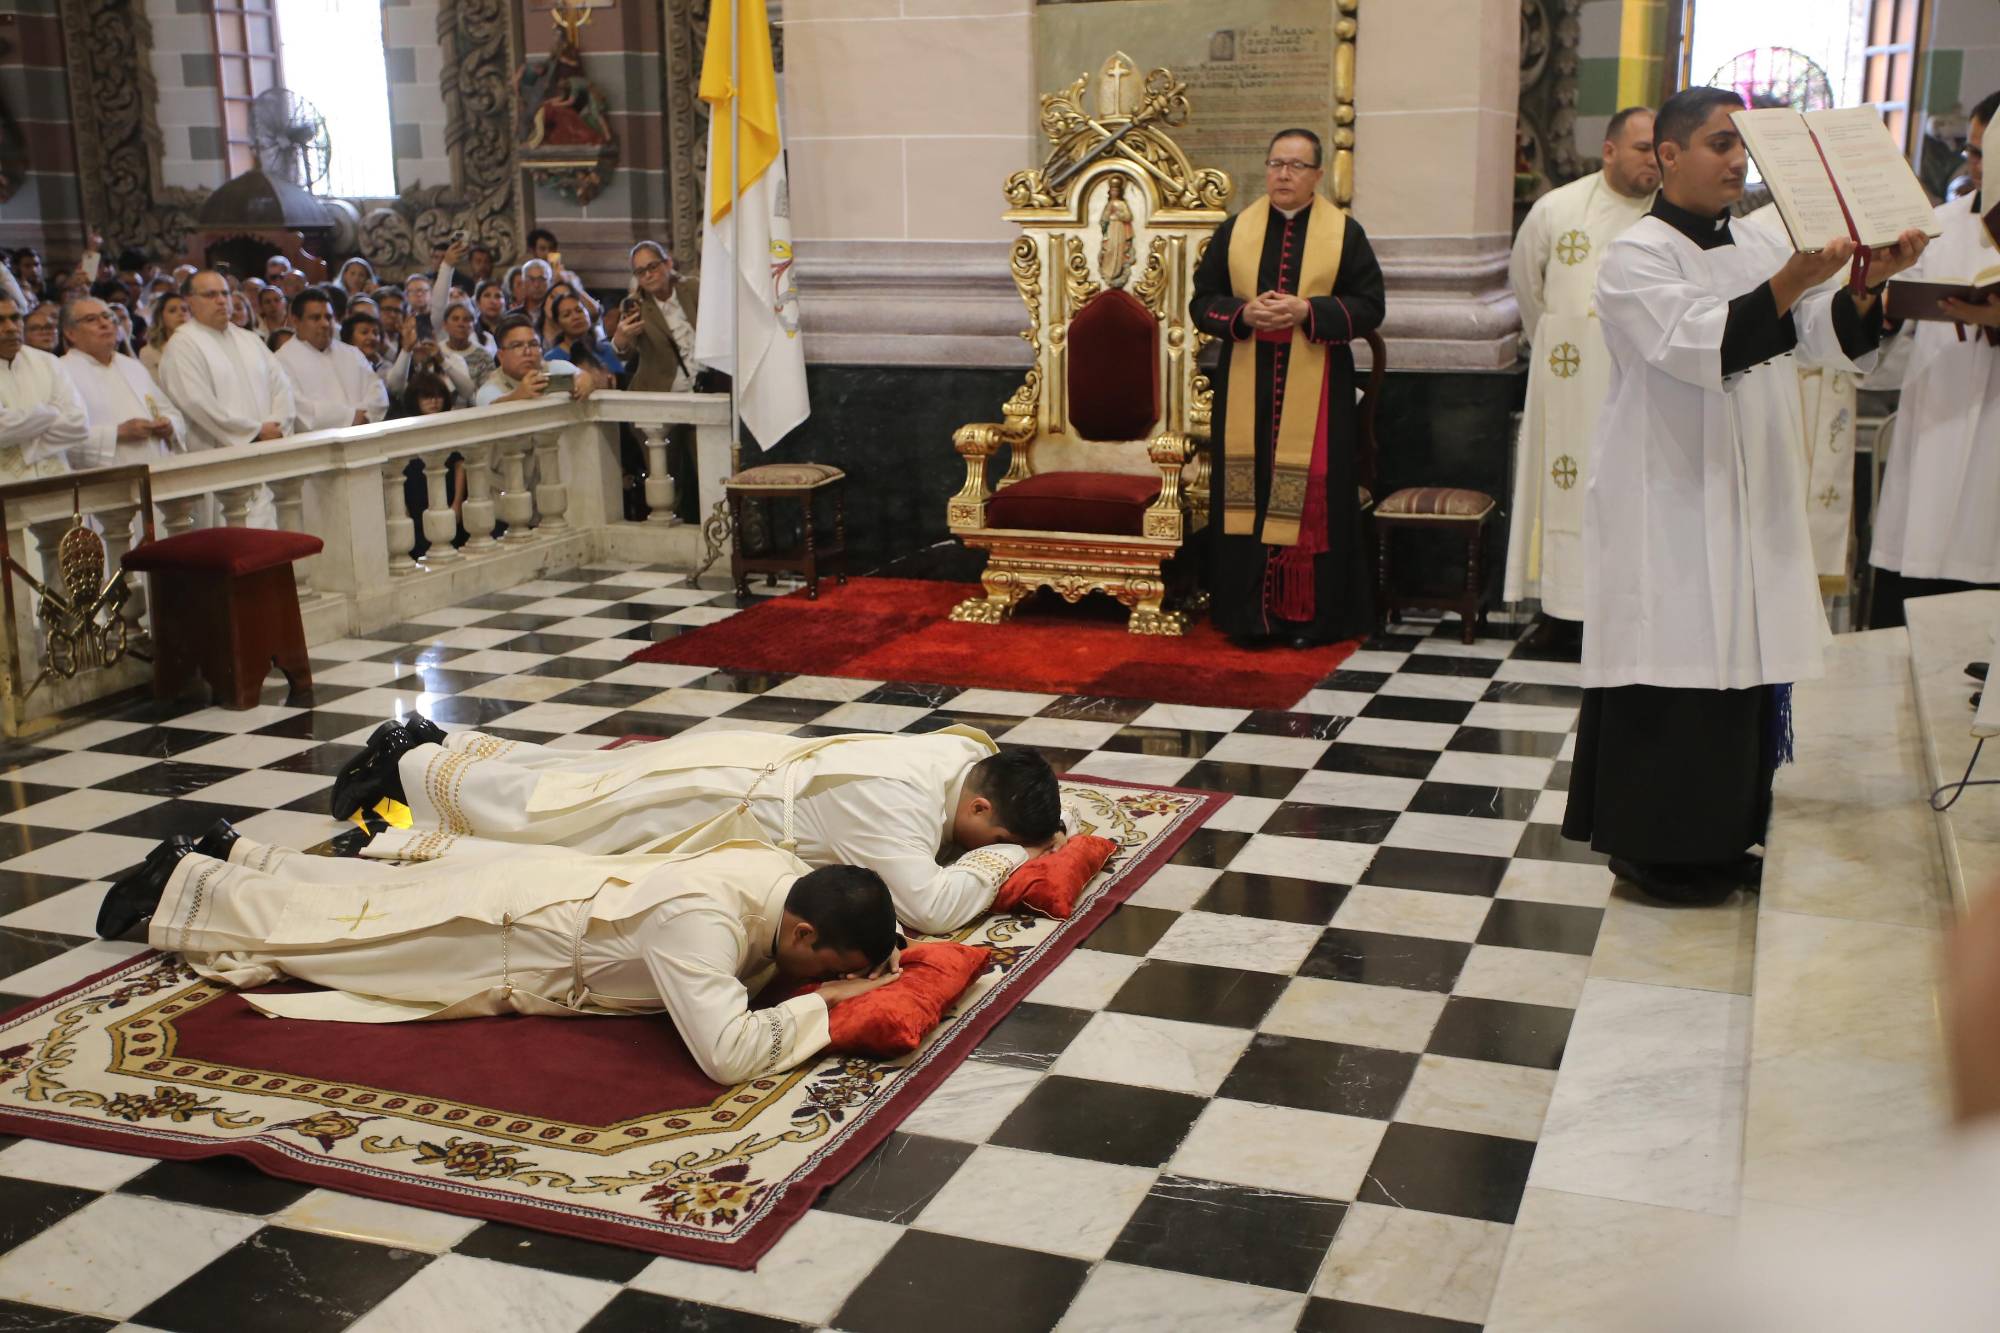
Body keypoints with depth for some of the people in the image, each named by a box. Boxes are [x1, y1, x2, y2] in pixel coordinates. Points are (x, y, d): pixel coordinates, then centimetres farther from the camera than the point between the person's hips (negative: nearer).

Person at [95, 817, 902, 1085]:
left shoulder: (788, 878, -15)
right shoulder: (699, 918, -40)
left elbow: (858, 926, 8)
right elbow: (727, 1054, -51)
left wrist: (874, 962, -14)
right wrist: (824, 1003, -38)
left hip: (545, 884, 7)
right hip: (501, 931, -7)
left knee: (365, 899, 29)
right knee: (315, 924, 16)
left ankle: (229, 859, 49)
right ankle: (178, 889, 38)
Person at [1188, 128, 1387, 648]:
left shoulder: (1345, 233, 4)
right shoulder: (1234, 232, 9)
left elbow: (1369, 305, -2)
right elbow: (1202, 301, 7)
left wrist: (1307, 312, -16)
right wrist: (1244, 313, -13)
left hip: (1314, 392, -2)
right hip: (1246, 391, 2)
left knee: (1313, 497, -2)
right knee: (1247, 494, 2)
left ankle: (1310, 614, 6)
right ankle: (1251, 613, 8)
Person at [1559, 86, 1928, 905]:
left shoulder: (1757, 252, 14)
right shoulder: (1638, 256, -8)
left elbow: (1830, 343, 3)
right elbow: (1697, 345, -24)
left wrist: (1865, 286, -16)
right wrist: (1787, 286, -37)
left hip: (1752, 504, 8)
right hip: (1668, 505, -7)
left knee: (1746, 665, 11)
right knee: (1673, 670, -4)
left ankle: (1722, 841, 23)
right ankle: (1657, 848, 7)